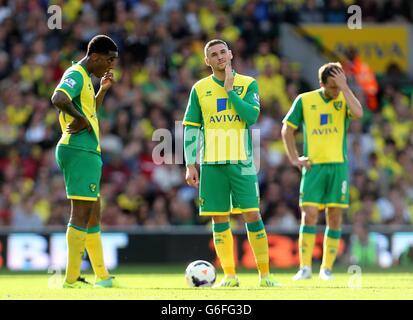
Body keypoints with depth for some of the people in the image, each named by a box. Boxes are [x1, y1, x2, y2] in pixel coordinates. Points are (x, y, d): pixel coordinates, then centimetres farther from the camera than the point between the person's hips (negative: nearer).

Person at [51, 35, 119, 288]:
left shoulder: (85, 78, 20)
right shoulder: (76, 75, -11)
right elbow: (58, 99, -30)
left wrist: (103, 89, 23)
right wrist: (81, 119, -19)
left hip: (88, 153, 11)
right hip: (80, 151, -11)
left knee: (93, 216, 13)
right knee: (82, 213, -10)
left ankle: (102, 277, 18)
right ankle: (72, 277, -10)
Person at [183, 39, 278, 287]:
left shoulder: (248, 84, 4)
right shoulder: (200, 89, 7)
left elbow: (252, 116, -11)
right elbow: (191, 129, 7)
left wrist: (229, 90, -10)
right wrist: (190, 165, 1)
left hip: (241, 162, -1)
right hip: (212, 163, 2)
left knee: (252, 215, -6)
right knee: (220, 220, 2)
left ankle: (265, 274, 1)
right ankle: (230, 276, 9)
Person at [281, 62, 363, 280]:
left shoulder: (344, 99, 4)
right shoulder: (305, 100, 2)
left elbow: (358, 113, -18)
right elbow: (287, 129, 10)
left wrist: (345, 87, -16)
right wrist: (294, 159, 2)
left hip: (338, 166, 1)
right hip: (313, 166, -1)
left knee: (334, 217, 1)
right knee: (309, 215, -10)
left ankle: (327, 268, 8)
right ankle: (305, 267, -8)